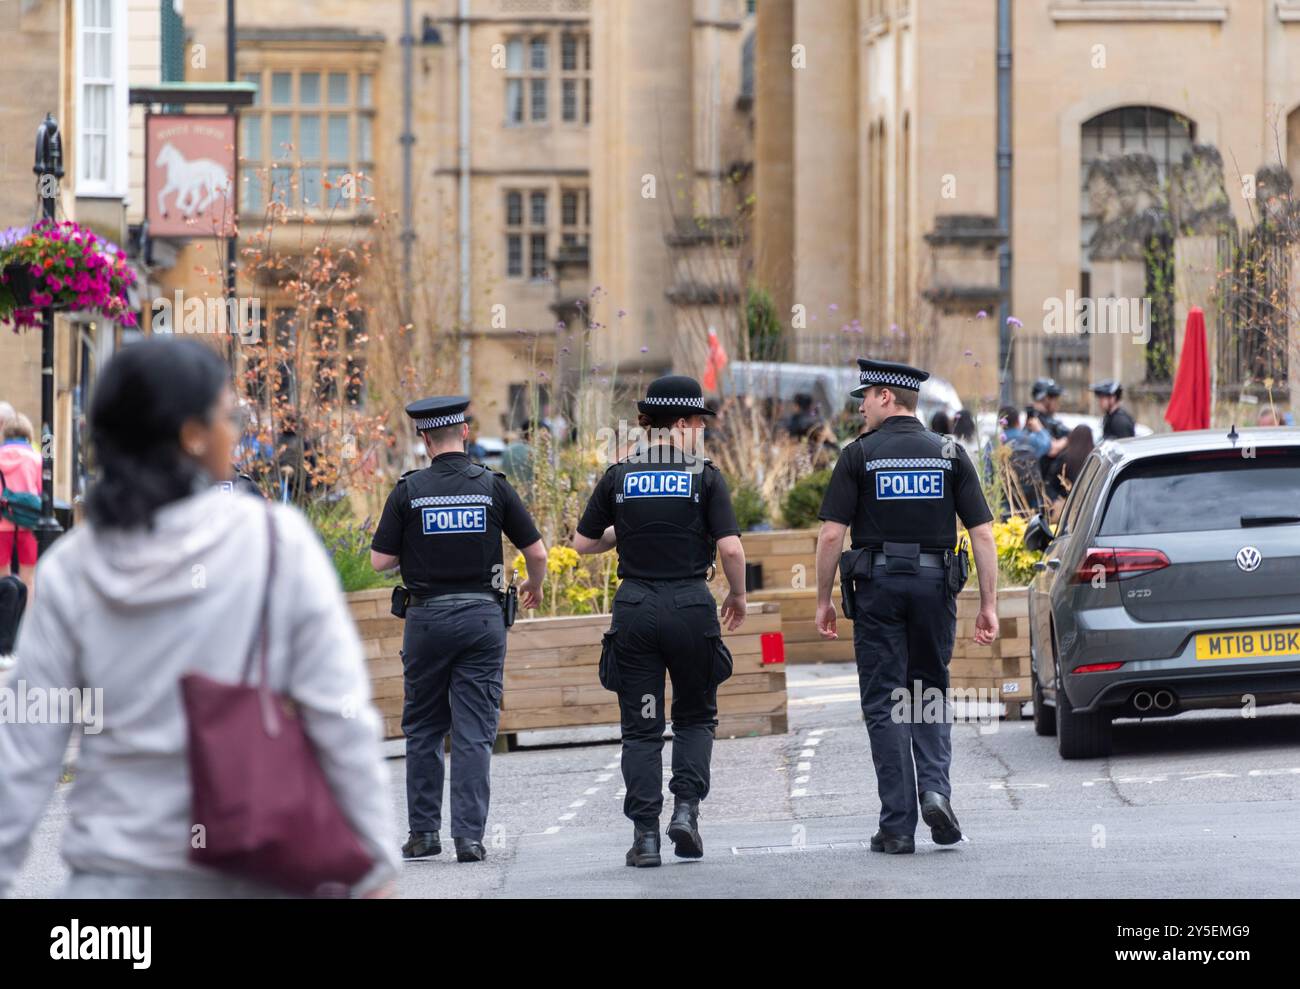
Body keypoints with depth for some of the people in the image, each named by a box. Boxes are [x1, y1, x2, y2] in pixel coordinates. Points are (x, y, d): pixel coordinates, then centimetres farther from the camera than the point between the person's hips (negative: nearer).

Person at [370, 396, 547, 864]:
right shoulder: (493, 487, -1)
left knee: (422, 730, 13)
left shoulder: (408, 491, -3)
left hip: (427, 616, 0)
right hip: (482, 615, 0)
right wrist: (534, 587, 21)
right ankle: (469, 836, -4)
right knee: (474, 733, 1)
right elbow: (536, 551, 1)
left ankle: (423, 831, 13)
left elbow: (380, 559, -3)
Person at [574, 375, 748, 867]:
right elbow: (731, 549, -9)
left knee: (641, 728, 7)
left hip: (634, 609, 1)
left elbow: (583, 542, 9)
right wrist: (738, 596, 8)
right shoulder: (705, 476, -4)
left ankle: (645, 834, 0)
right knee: (695, 715, 18)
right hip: (690, 606, -1)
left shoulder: (619, 476, 3)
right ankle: (686, 808, 0)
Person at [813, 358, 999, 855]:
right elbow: (983, 533, -1)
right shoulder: (950, 454, 4)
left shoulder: (860, 455, -3)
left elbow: (831, 535, -7)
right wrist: (988, 604, 2)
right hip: (935, 586, 2)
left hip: (878, 587, -2)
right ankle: (935, 790, -5)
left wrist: (824, 600, 2)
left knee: (884, 703, 3)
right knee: (930, 694, 18)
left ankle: (898, 827, -1)